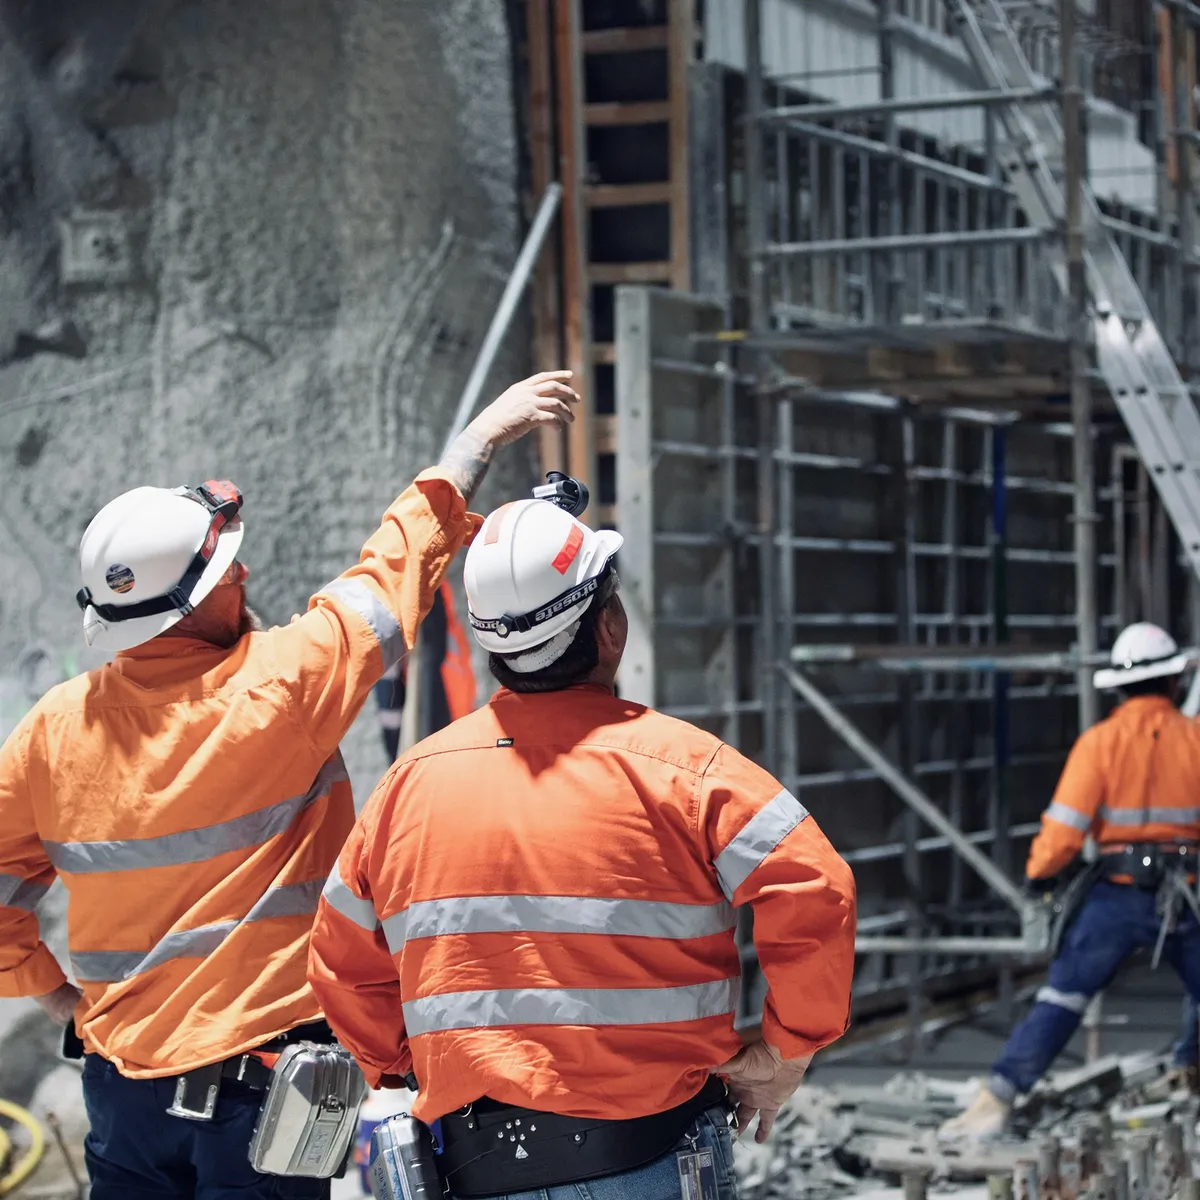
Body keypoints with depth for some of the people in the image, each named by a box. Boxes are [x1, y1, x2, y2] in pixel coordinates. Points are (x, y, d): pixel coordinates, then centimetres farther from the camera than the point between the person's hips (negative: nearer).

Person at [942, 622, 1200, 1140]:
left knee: (1059, 1001, 0)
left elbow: (1064, 829, -10)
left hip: (1118, 895, -1)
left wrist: (1038, 872, 6)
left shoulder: (1099, 741, -6)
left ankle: (996, 1102, -6)